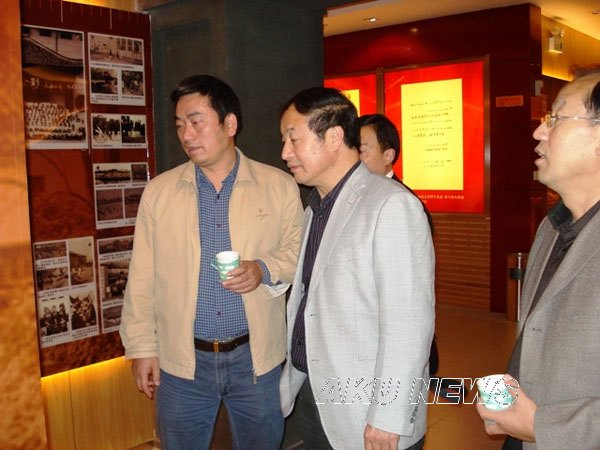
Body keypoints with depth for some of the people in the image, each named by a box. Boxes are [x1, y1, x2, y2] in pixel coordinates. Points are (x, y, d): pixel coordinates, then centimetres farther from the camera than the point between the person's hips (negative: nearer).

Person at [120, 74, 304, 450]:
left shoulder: (280, 186, -3)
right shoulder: (158, 191, 0)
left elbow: (299, 250, 4)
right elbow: (142, 278, 3)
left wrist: (265, 270, -17)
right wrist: (142, 347, 2)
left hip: (257, 357, 0)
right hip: (180, 361, 1)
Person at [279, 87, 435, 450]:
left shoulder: (392, 205, -16)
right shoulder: (314, 209, 10)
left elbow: (408, 322, -20)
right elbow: (310, 302, 11)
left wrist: (387, 419, -19)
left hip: (362, 413, -7)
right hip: (311, 398, 7)